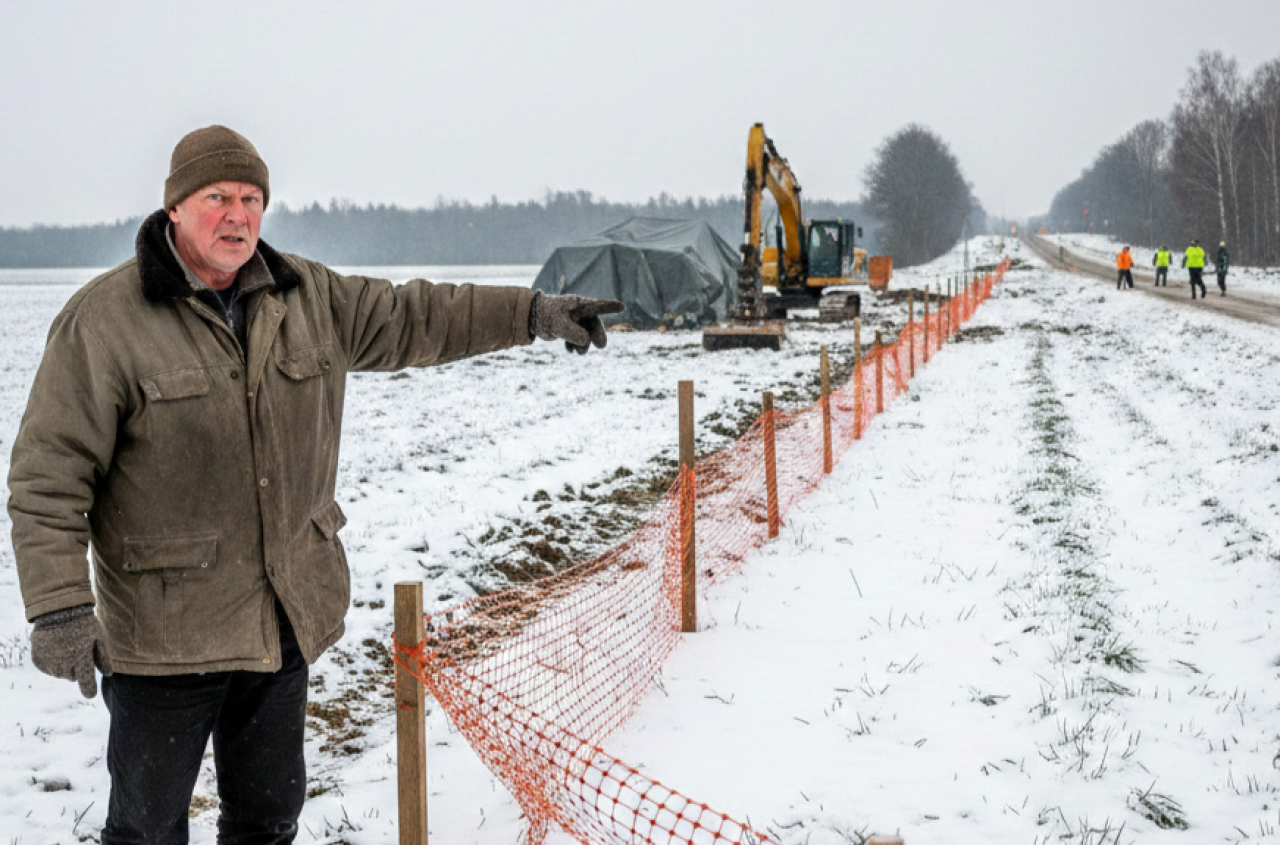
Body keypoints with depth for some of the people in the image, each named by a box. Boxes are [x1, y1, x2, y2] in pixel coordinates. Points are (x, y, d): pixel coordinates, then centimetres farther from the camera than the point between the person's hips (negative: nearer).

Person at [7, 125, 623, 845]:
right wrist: (60, 607, -19)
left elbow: (412, 318, 16)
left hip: (288, 619, 6)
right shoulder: (104, 319, -11)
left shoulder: (309, 296, 5)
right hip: (164, 630, -5)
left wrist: (538, 314, 10)